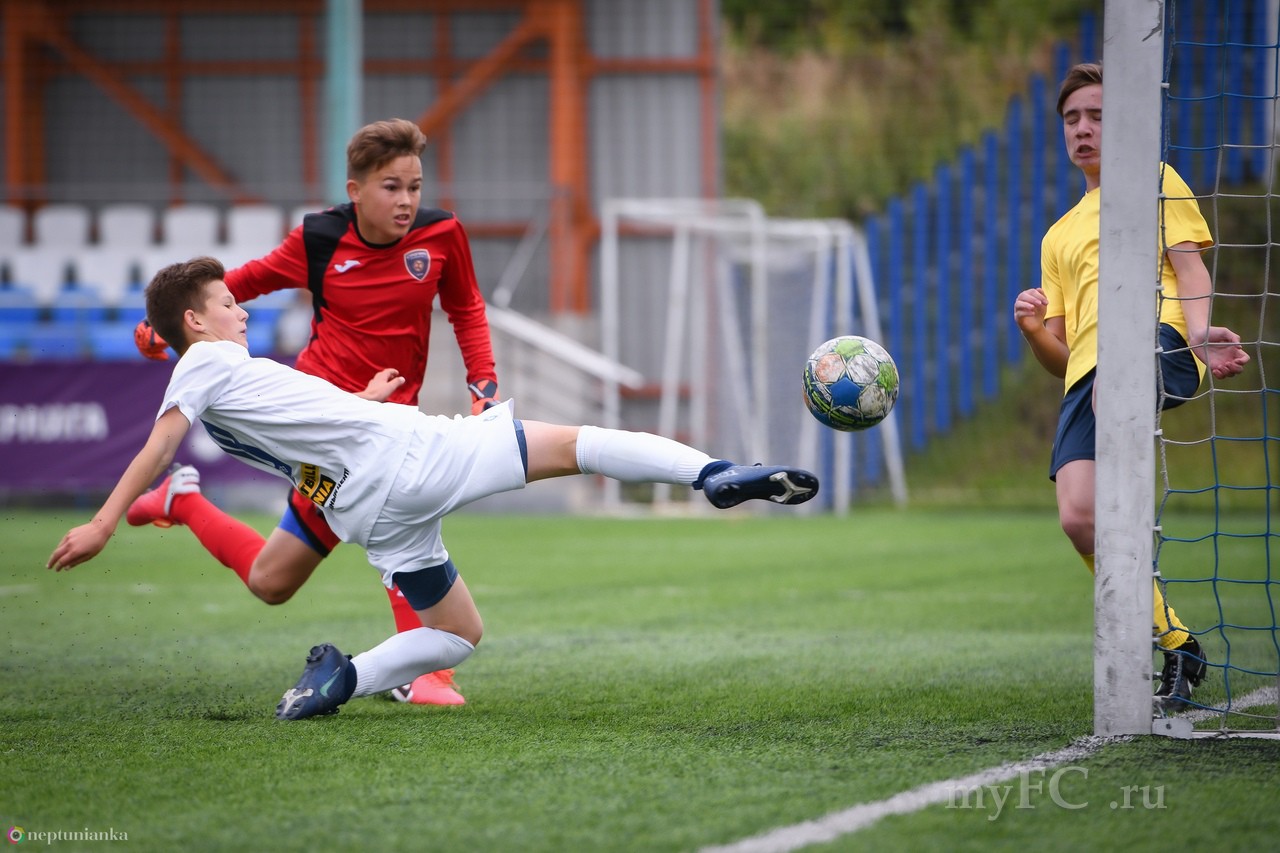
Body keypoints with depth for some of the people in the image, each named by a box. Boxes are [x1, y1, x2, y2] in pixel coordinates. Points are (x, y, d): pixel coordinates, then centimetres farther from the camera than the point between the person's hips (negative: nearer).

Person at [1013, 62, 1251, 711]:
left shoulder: (1154, 181, 21)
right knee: (1079, 517, -17)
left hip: (1156, 337, -5)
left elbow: (1190, 268, 5)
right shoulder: (1059, 236, 35)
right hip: (1088, 375, 5)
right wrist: (1034, 331, 6)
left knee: (1110, 391, -43)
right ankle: (1175, 649, -4)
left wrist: (1198, 334, -17)